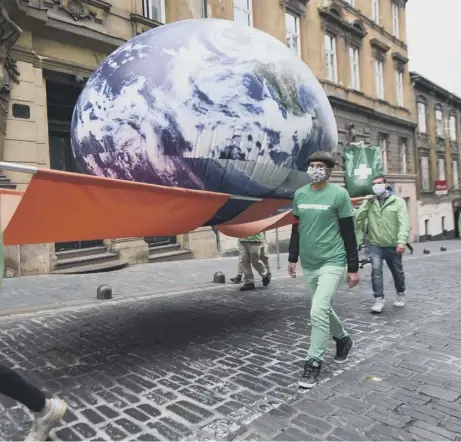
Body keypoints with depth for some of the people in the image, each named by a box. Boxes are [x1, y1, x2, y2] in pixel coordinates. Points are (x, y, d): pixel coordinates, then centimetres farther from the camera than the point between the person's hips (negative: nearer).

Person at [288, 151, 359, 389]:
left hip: (332, 263, -5)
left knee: (318, 312, -12)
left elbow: (348, 232, -7)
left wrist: (353, 267, -6)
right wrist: (292, 257, 13)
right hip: (308, 264, 6)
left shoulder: (339, 194, -8)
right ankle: (343, 338, 44)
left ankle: (314, 362, 4)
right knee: (323, 309, 17)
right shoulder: (300, 194, 6)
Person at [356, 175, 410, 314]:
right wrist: (367, 202, -11)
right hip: (375, 245, 1)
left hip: (393, 246, 0)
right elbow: (358, 218, -6)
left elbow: (404, 223, -13)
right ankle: (379, 300, -8)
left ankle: (400, 294, 41)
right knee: (376, 269, -16)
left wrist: (402, 241, -26)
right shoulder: (370, 202, 3)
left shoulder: (398, 201, -4)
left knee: (397, 272, 15)